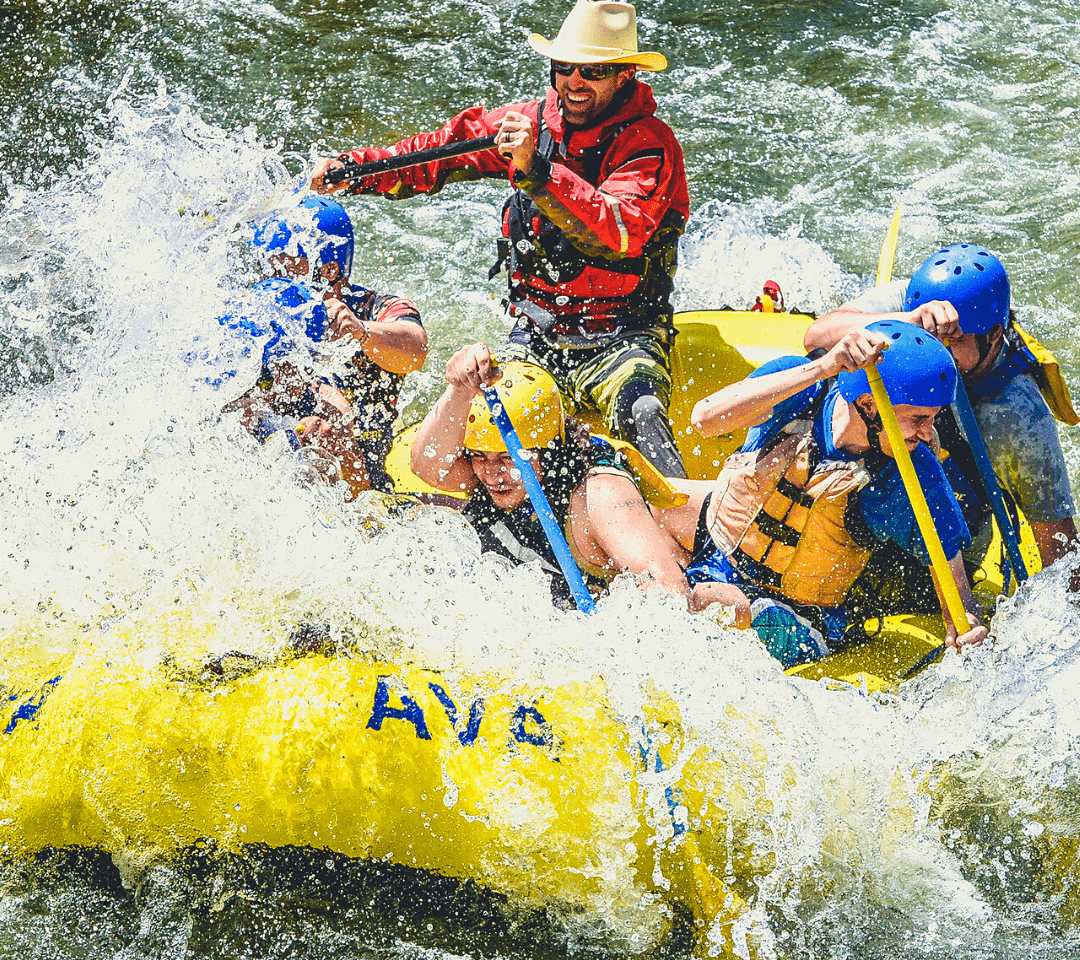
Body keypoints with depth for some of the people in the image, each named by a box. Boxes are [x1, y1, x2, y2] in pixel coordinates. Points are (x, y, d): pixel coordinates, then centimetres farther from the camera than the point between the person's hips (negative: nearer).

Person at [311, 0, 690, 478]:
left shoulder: (650, 143, -11)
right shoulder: (531, 122, 5)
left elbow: (620, 232, -28)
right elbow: (435, 154, 14)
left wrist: (536, 171, -35)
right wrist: (350, 169, 0)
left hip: (620, 342, -4)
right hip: (534, 339, 4)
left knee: (639, 412, -35)